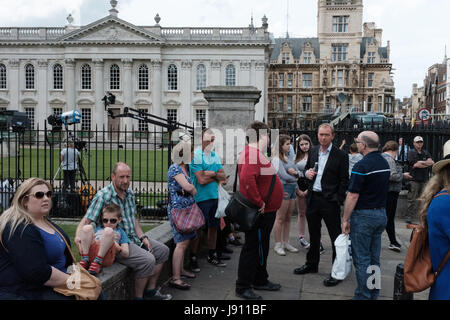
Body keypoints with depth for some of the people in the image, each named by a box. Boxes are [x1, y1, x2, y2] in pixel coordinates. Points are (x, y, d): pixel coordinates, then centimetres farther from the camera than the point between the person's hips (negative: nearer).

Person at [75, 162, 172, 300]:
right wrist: (78, 236, -39)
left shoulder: (130, 193, 8)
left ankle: (150, 291, 15)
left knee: (163, 250, 8)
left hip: (133, 238, 9)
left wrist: (142, 237, 5)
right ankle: (138, 297, -6)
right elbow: (86, 220, -20)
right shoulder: (102, 196, -16)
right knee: (148, 260, -26)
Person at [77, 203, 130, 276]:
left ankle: (98, 261, -28)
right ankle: (85, 260, -22)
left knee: (108, 230, -25)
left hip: (106, 257, -3)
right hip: (90, 253, 3)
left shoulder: (120, 232, 27)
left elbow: (126, 254, 14)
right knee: (87, 228, -14)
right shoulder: (98, 229, 36)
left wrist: (117, 247, -7)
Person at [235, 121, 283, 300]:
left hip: (265, 211, 11)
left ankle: (260, 280, 34)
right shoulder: (252, 153, -20)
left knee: (261, 247, 20)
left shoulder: (256, 153, 16)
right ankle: (243, 287, 9)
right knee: (253, 248, -2)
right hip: (260, 212, -11)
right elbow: (247, 179, -34)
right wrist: (259, 203, -27)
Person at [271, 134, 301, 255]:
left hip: (292, 189, 8)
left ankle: (286, 242, 19)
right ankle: (278, 244, 4)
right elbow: (284, 175, -15)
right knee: (280, 218, -3)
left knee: (288, 218, 11)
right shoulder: (276, 159, -8)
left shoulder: (289, 158, 16)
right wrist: (294, 179, 2)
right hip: (283, 188, -8)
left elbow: (299, 173, 14)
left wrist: (295, 172, -9)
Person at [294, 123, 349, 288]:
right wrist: (307, 172, -2)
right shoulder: (313, 151, 9)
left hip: (330, 200, -6)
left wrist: (338, 200, -13)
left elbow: (344, 180, -7)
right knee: (313, 234, 19)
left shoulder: (340, 155, -8)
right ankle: (312, 264, 34)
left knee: (336, 236, 1)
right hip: (313, 198, 6)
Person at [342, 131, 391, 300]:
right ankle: (374, 293, 23)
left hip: (363, 215, -8)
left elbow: (353, 195, -19)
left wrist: (345, 219, -12)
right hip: (381, 213, 8)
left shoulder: (362, 165, -18)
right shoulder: (385, 163, 8)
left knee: (361, 259, 1)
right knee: (374, 258, 15)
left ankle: (363, 295, 7)